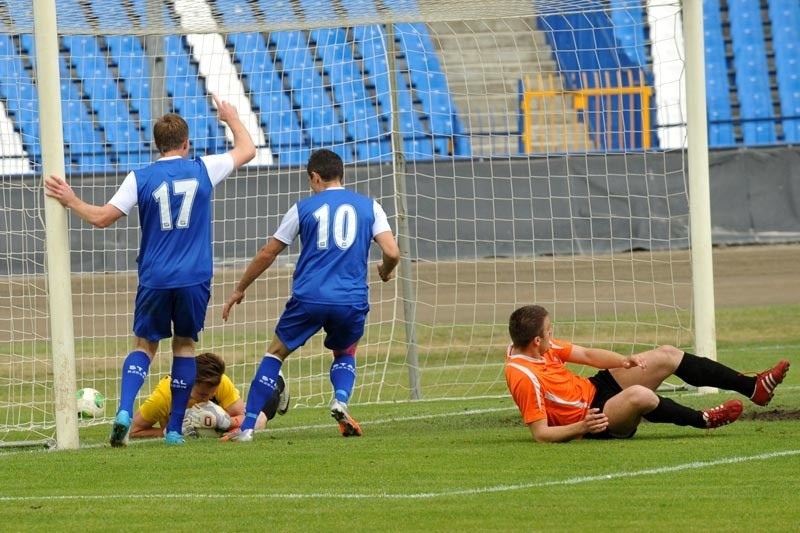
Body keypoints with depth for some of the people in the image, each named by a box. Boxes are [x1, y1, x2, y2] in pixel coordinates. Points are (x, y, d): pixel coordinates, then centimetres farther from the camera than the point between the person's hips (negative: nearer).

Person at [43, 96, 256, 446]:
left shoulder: (140, 178, -3)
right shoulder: (203, 170, 0)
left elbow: (101, 218, -4)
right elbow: (247, 151, 16)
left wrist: (70, 200, 11)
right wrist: (232, 118, 33)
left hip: (154, 280, 0)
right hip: (194, 279, 0)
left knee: (145, 345, 12)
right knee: (185, 345, 14)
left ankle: (124, 411, -12)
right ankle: (174, 429, 12)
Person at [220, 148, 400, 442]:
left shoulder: (304, 208, 7)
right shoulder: (369, 207, 9)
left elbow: (267, 253, 13)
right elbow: (392, 253, -1)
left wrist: (239, 290, 24)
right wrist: (385, 272, 23)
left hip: (309, 298, -1)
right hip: (352, 301, 1)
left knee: (275, 353, 15)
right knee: (345, 354, 28)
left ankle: (246, 428, 7)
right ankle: (341, 401, -3)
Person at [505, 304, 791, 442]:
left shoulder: (541, 347, -2)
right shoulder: (524, 377, -28)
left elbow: (587, 355, 7)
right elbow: (540, 434, -26)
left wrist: (626, 362, -7)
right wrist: (581, 428, -36)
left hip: (593, 387, 10)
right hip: (594, 417, -10)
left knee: (667, 356, 3)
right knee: (639, 395, -40)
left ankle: (753, 387, 8)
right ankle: (702, 420, -11)